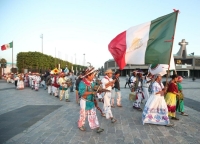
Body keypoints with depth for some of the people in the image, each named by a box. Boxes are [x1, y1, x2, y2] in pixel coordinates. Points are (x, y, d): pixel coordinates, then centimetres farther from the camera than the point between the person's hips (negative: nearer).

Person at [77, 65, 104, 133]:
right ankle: (80, 125, 32)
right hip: (85, 102, -6)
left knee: (93, 115, 8)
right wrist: (92, 92, -29)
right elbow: (82, 92, -28)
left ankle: (96, 127, 12)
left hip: (91, 101, 6)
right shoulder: (82, 83, -20)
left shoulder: (91, 82, 3)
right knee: (83, 114, 10)